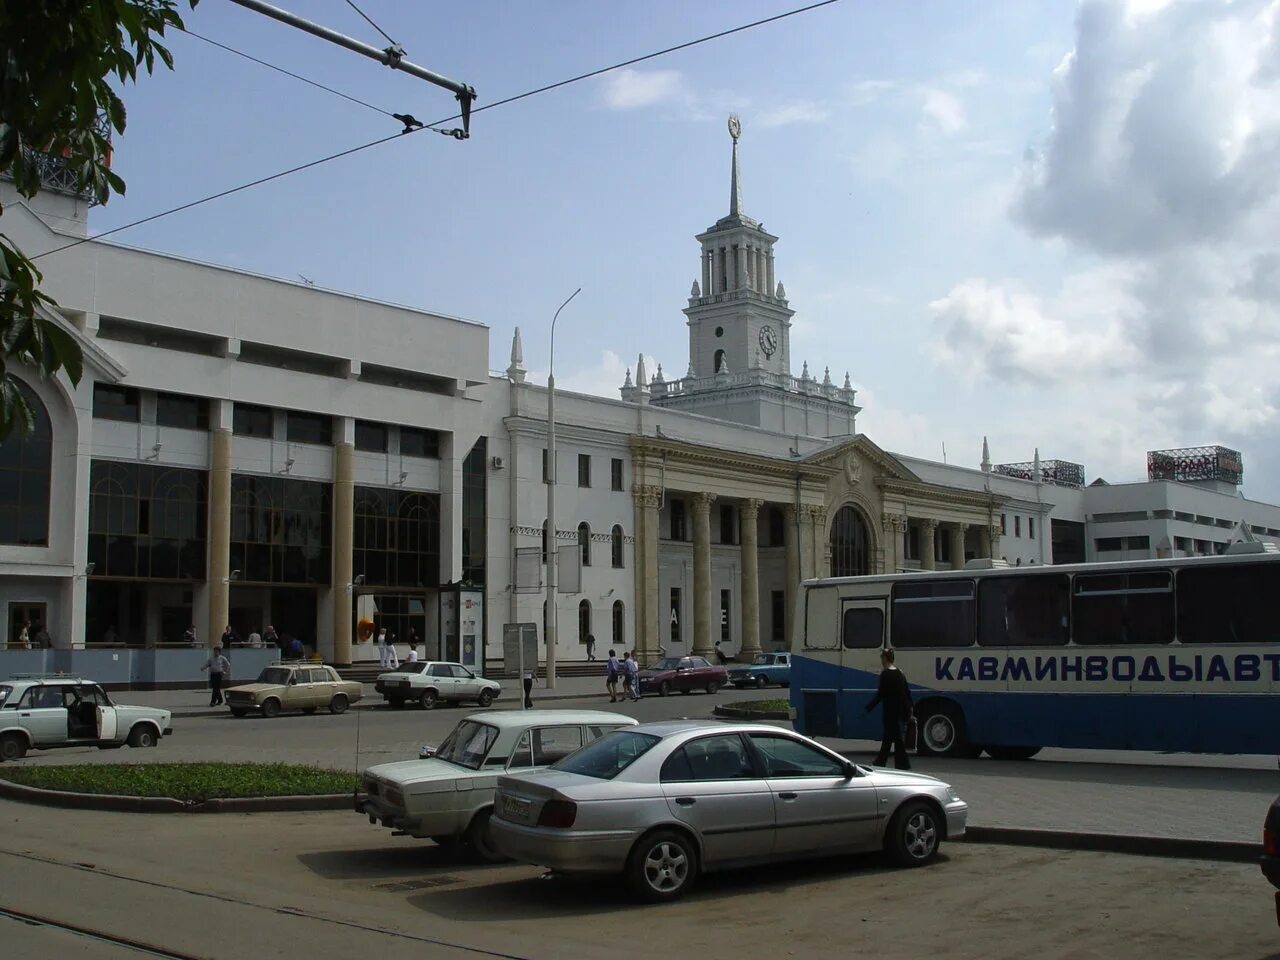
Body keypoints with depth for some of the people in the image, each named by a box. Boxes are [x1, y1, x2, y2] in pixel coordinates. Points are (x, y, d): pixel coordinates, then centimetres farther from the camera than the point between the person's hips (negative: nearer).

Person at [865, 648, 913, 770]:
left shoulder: (885, 674, -12)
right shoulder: (900, 673, 12)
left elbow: (880, 693, -16)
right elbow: (908, 692, 14)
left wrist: (868, 708, -12)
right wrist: (909, 709, 21)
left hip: (892, 712, -8)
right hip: (902, 711, 8)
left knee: (898, 739, -5)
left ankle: (902, 764, -6)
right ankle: (880, 761, 29)